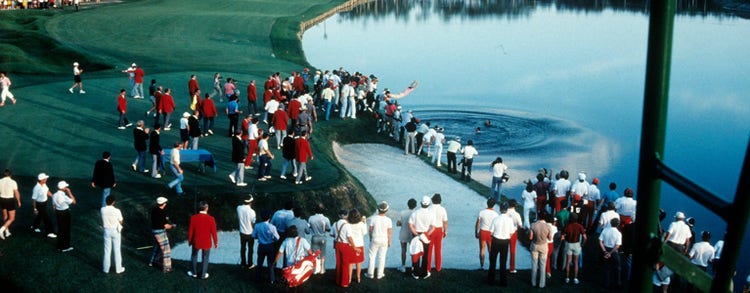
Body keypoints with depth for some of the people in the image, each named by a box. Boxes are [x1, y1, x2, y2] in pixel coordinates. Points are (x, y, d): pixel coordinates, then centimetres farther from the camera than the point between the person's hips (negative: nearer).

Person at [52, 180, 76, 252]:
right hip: (65, 213, -7)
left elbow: (54, 206, 6)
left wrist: (56, 213, 19)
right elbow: (74, 202, -18)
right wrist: (69, 192, -17)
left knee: (60, 229, 19)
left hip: (58, 212, 7)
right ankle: (65, 247, 18)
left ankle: (59, 246, 29)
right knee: (66, 229, 9)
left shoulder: (54, 195, -4)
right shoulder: (64, 197, -26)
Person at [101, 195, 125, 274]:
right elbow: (121, 222, -9)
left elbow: (102, 221, 0)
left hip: (107, 230, 3)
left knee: (107, 250, 14)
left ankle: (106, 269, 22)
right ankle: (118, 269, 20)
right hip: (115, 231, -3)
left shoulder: (103, 210, -11)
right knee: (117, 250, 10)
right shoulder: (117, 211, -21)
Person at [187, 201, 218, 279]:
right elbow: (213, 232, -9)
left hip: (196, 242, 1)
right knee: (205, 258, 13)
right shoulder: (211, 219, -15)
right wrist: (216, 242, 4)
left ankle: (194, 273, 30)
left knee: (194, 256, 22)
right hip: (206, 242, -1)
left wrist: (189, 240, 9)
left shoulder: (194, 217, -12)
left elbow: (190, 230, -5)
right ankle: (203, 275, 19)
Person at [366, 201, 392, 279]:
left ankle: (370, 274, 17)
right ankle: (380, 274, 17)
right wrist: (389, 242, 7)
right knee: (382, 257, 11)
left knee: (372, 257, 12)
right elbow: (389, 232, -6)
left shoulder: (373, 218, -13)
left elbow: (370, 230, -5)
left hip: (375, 240, 0)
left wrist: (370, 239, 12)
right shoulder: (388, 220, -12)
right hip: (384, 241, 0)